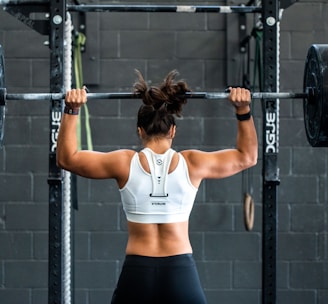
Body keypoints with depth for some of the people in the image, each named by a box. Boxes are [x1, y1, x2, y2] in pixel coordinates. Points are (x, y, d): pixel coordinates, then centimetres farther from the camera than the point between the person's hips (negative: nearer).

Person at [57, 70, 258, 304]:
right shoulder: (192, 163, 0)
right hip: (181, 275, 0)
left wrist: (71, 111, 9)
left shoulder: (124, 163, -2)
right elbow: (247, 156, 14)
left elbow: (67, 158, 10)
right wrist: (243, 110, 12)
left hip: (136, 275, 0)